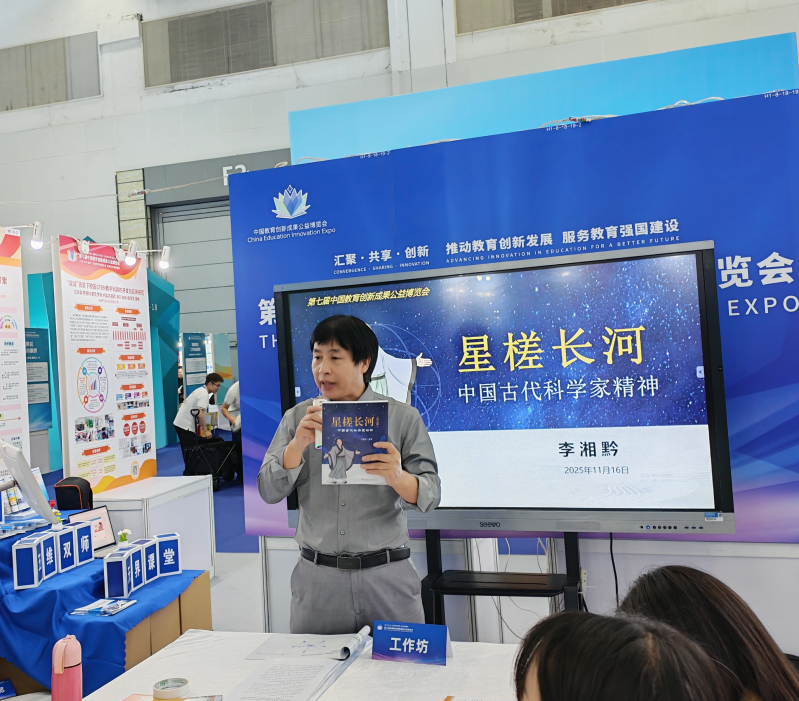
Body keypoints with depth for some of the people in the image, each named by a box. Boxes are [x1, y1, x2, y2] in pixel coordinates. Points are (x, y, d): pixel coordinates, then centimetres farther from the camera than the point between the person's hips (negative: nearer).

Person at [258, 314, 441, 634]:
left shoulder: (403, 418, -1)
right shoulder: (297, 418, 6)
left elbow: (430, 495, -6)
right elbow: (269, 492, 0)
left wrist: (397, 477, -28)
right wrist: (299, 444, -16)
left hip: (387, 578, -1)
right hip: (317, 579, 2)